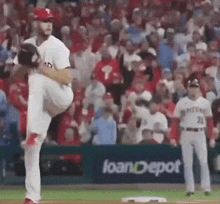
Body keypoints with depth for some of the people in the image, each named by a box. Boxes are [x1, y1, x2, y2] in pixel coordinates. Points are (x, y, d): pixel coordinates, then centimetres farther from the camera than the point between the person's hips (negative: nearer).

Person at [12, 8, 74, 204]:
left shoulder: (57, 47, -14)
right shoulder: (28, 45, 7)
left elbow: (67, 78, -23)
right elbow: (14, 72, 13)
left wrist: (41, 66, -26)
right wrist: (25, 63, -9)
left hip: (62, 98, -6)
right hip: (40, 104, 6)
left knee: (38, 80, -36)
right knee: (31, 149, -2)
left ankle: (36, 132, -43)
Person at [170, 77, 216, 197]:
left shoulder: (205, 103, 8)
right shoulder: (181, 103, 4)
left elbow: (209, 120, 9)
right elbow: (176, 121, 3)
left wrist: (212, 138, 2)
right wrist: (173, 137, -6)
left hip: (200, 134, 0)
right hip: (186, 134, 0)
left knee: (204, 162, -7)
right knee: (187, 163, 0)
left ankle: (206, 187, -4)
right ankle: (190, 188, 5)